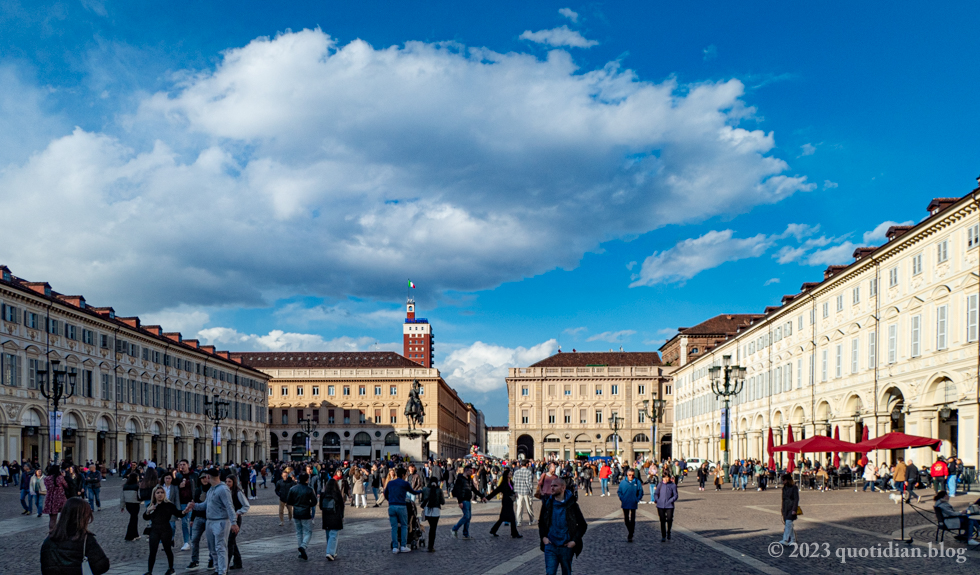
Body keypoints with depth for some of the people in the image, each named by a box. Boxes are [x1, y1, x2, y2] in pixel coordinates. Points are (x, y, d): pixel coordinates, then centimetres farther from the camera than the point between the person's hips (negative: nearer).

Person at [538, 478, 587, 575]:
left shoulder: (571, 505, -5)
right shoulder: (547, 503, 2)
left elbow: (583, 525, 2)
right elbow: (541, 522, 16)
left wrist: (575, 541, -7)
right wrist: (543, 537, 2)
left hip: (566, 546, -1)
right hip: (550, 546, 1)